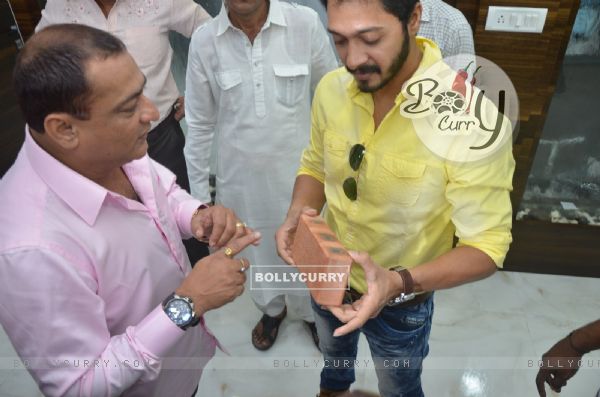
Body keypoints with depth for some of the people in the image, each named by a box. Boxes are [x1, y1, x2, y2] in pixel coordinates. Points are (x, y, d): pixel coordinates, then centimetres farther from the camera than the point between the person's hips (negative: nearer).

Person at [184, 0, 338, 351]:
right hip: (241, 175, 1)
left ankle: (312, 310, 49)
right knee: (259, 250, 22)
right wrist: (199, 194, 3)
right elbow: (200, 124, -1)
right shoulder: (204, 41, -9)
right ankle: (272, 308, 53)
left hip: (299, 169, -1)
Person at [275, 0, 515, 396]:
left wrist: (400, 283, -41)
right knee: (332, 351, 36)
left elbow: (487, 245, -25)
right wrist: (298, 214, -20)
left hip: (402, 304, -4)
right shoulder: (331, 89, -16)